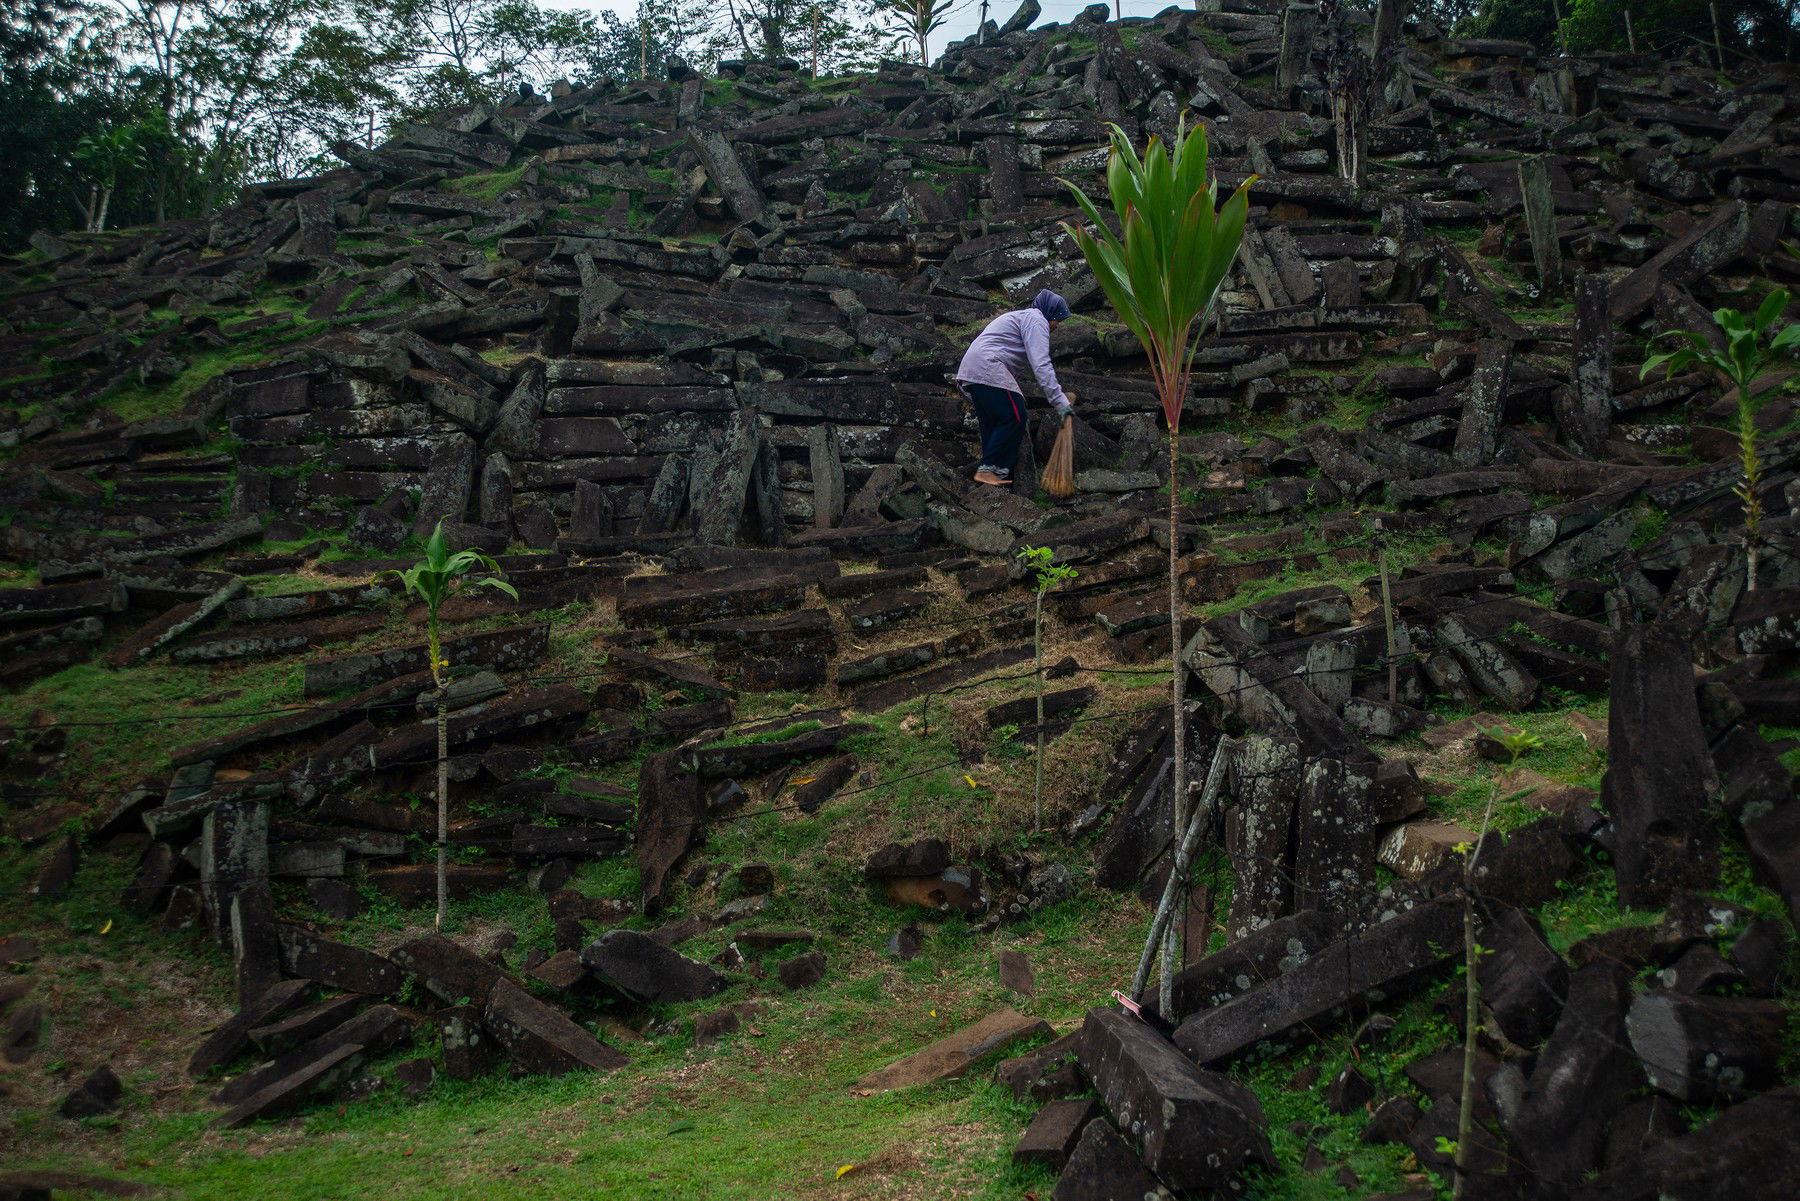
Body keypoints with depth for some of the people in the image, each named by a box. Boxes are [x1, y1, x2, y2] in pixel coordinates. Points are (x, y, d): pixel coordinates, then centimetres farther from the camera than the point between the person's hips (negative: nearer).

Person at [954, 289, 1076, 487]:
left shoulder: (1019, 316, 33)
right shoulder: (1036, 320, -1)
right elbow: (1041, 364, -14)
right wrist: (1060, 400, -18)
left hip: (969, 369, 11)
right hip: (988, 368, -11)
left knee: (992, 424, 9)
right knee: (1014, 418, -12)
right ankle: (988, 469, -15)